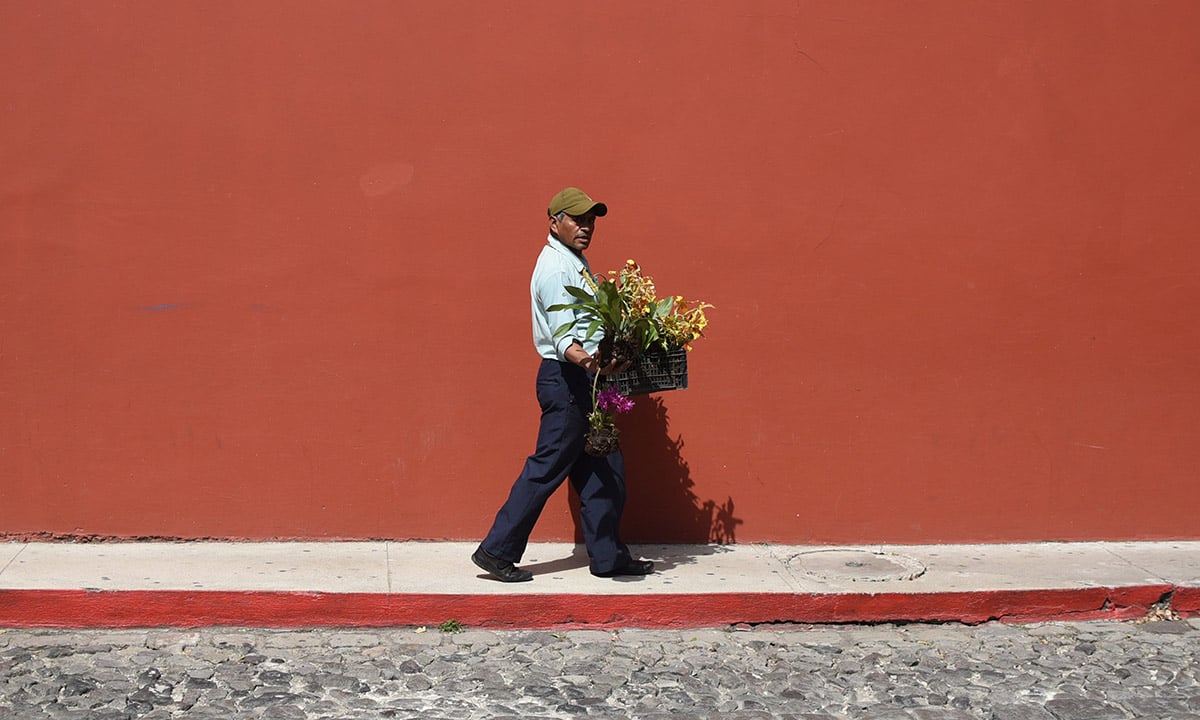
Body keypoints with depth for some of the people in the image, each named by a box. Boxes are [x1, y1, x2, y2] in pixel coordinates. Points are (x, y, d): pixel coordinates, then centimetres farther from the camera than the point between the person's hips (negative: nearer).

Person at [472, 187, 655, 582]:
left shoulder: (574, 261, 16)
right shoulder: (555, 268, -16)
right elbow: (562, 337, -28)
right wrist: (586, 360, -46)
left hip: (582, 384, 10)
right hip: (565, 380, -10)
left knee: (604, 471, 11)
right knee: (547, 468, -7)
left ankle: (609, 557, 17)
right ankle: (498, 551, 0)